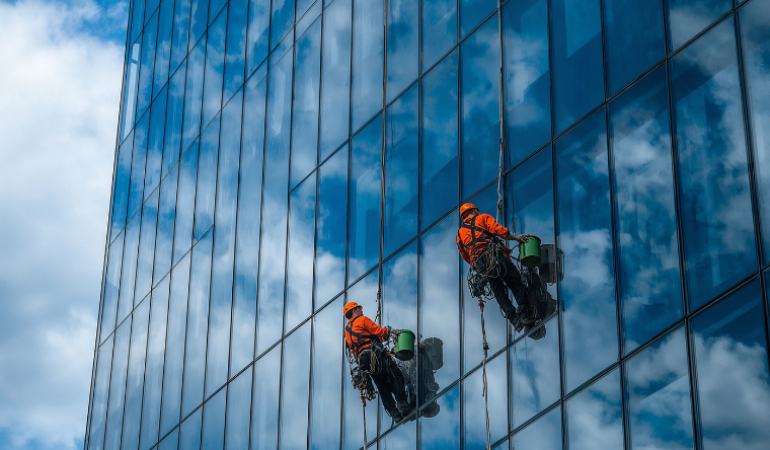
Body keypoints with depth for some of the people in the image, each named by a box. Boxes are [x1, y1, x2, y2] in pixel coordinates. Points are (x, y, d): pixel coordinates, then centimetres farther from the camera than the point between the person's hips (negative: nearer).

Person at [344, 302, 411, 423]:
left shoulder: (347, 331, 27)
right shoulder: (362, 320, 4)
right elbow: (380, 332, -2)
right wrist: (389, 331, 16)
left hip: (362, 359, 7)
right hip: (374, 353, -7)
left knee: (383, 388, 5)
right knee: (396, 377, -9)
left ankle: (395, 414, -7)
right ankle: (401, 404, -26)